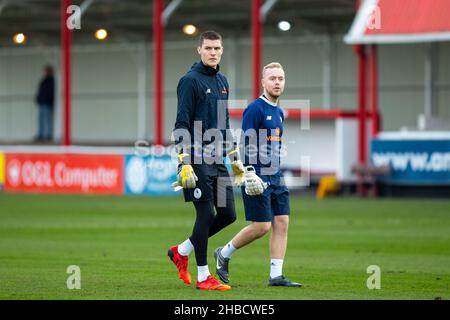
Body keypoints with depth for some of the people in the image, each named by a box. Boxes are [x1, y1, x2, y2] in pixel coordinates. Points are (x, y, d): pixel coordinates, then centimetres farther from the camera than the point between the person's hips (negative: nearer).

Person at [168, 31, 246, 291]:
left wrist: (234, 158, 23)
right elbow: (182, 125, -12)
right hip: (198, 159, -8)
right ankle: (203, 277, 4)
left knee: (228, 214, 6)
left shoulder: (222, 81, 16)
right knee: (206, 214, -6)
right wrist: (184, 163, -19)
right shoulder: (190, 81, -8)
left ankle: (182, 251, 23)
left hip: (218, 159, 8)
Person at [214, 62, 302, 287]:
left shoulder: (279, 112, 16)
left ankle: (276, 275, 2)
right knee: (261, 226, -8)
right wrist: (250, 172, -21)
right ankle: (223, 254, 13)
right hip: (258, 177, -8)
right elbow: (246, 142, -15)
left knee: (282, 223, 0)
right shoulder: (255, 109, -10)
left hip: (275, 178, 8)